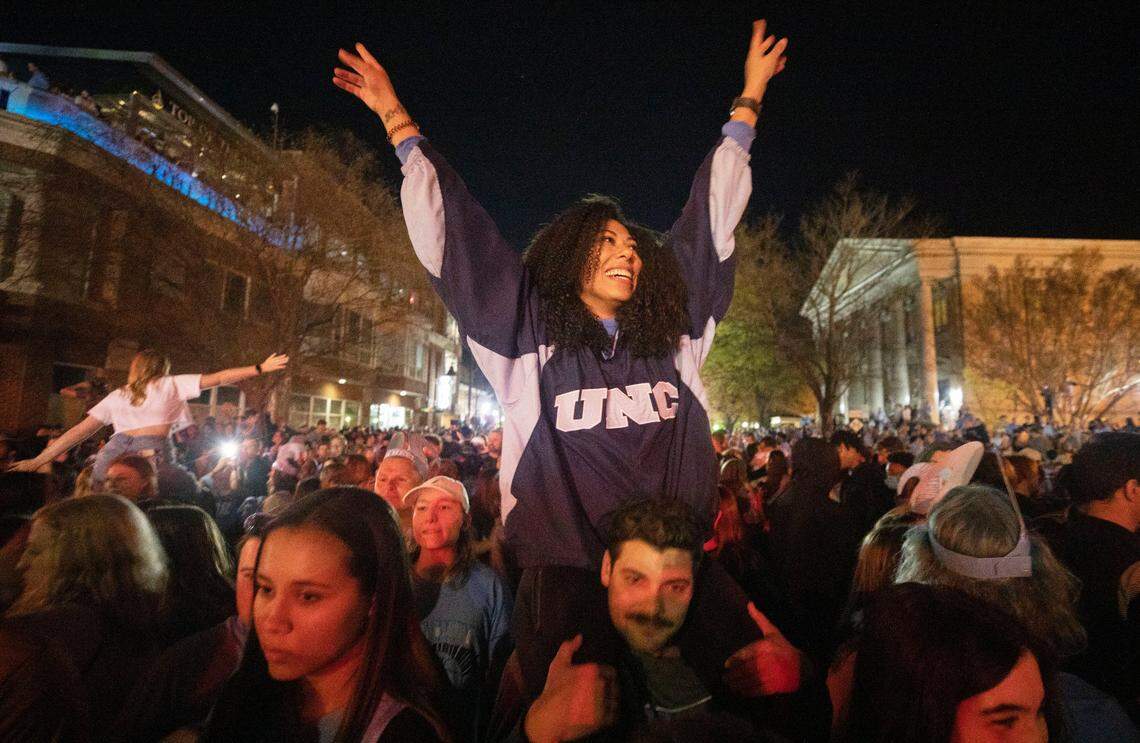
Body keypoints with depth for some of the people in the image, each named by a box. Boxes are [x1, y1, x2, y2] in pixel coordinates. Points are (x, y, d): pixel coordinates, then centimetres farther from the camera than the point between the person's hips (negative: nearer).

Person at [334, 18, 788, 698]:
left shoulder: (673, 332, 6)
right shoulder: (532, 332, -1)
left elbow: (711, 219, 11)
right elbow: (453, 233, 1)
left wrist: (749, 101, 19)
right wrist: (399, 122, 6)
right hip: (564, 572, -2)